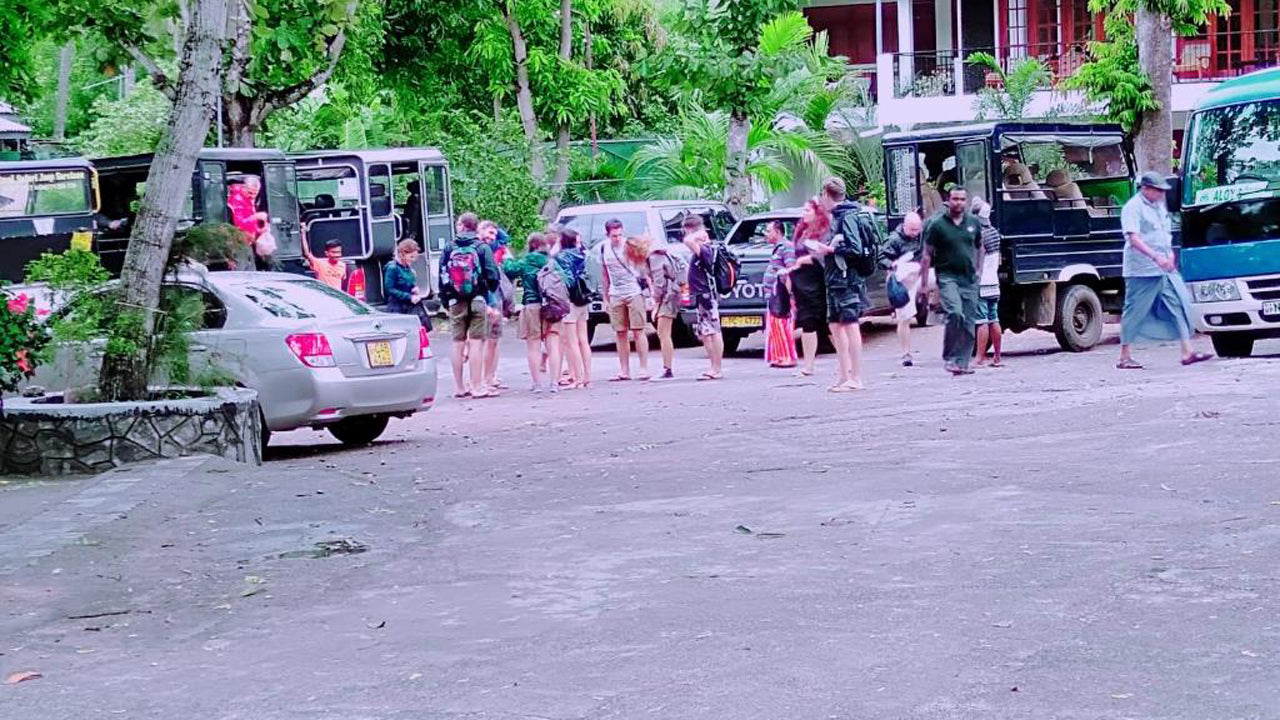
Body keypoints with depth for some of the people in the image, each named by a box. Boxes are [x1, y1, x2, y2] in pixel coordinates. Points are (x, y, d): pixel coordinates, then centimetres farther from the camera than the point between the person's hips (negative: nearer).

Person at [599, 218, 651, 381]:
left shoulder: (630, 245, -5)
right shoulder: (604, 248, 7)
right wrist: (605, 298, 15)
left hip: (634, 292, -4)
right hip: (615, 295, 4)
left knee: (638, 331, -5)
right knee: (621, 334, 5)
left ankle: (644, 368, -2)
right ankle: (624, 371, 11)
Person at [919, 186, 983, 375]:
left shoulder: (973, 222, 10)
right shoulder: (937, 224, -2)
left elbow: (979, 247, 24)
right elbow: (927, 255, 0)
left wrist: (978, 271, 14)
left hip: (970, 279, 5)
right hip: (948, 277, -5)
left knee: (968, 322, 2)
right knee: (955, 314, -24)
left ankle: (962, 362, 10)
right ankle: (950, 358, -13)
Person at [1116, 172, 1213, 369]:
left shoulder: (1159, 205, 17)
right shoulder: (1133, 208, -10)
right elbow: (1133, 239, -21)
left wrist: (1170, 254, 14)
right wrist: (1156, 257, -30)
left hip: (1166, 269, 8)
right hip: (1142, 271, -8)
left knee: (1180, 305, -1)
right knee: (1134, 312, -1)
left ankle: (1187, 352, -1)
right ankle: (1125, 357, 7)